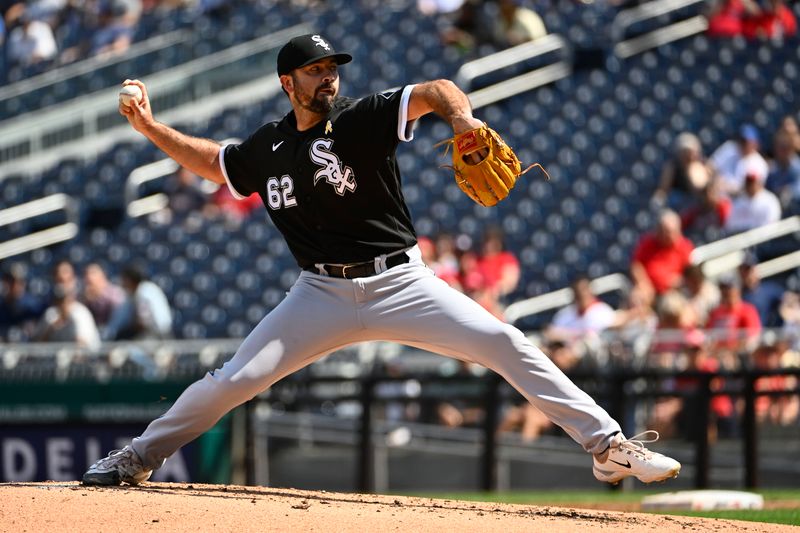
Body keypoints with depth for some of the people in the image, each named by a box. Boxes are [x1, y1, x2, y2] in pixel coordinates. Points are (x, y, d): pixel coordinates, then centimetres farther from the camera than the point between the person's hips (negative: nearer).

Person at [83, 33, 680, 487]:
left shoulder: (363, 118, -6)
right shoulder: (268, 149, 6)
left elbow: (434, 92, -22)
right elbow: (212, 161, 25)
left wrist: (461, 114, -43)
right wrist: (150, 127, 17)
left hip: (401, 282, -2)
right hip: (323, 295, 2)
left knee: (505, 343, -15)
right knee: (235, 380, -6)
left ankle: (608, 445, -12)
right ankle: (140, 457, 14)